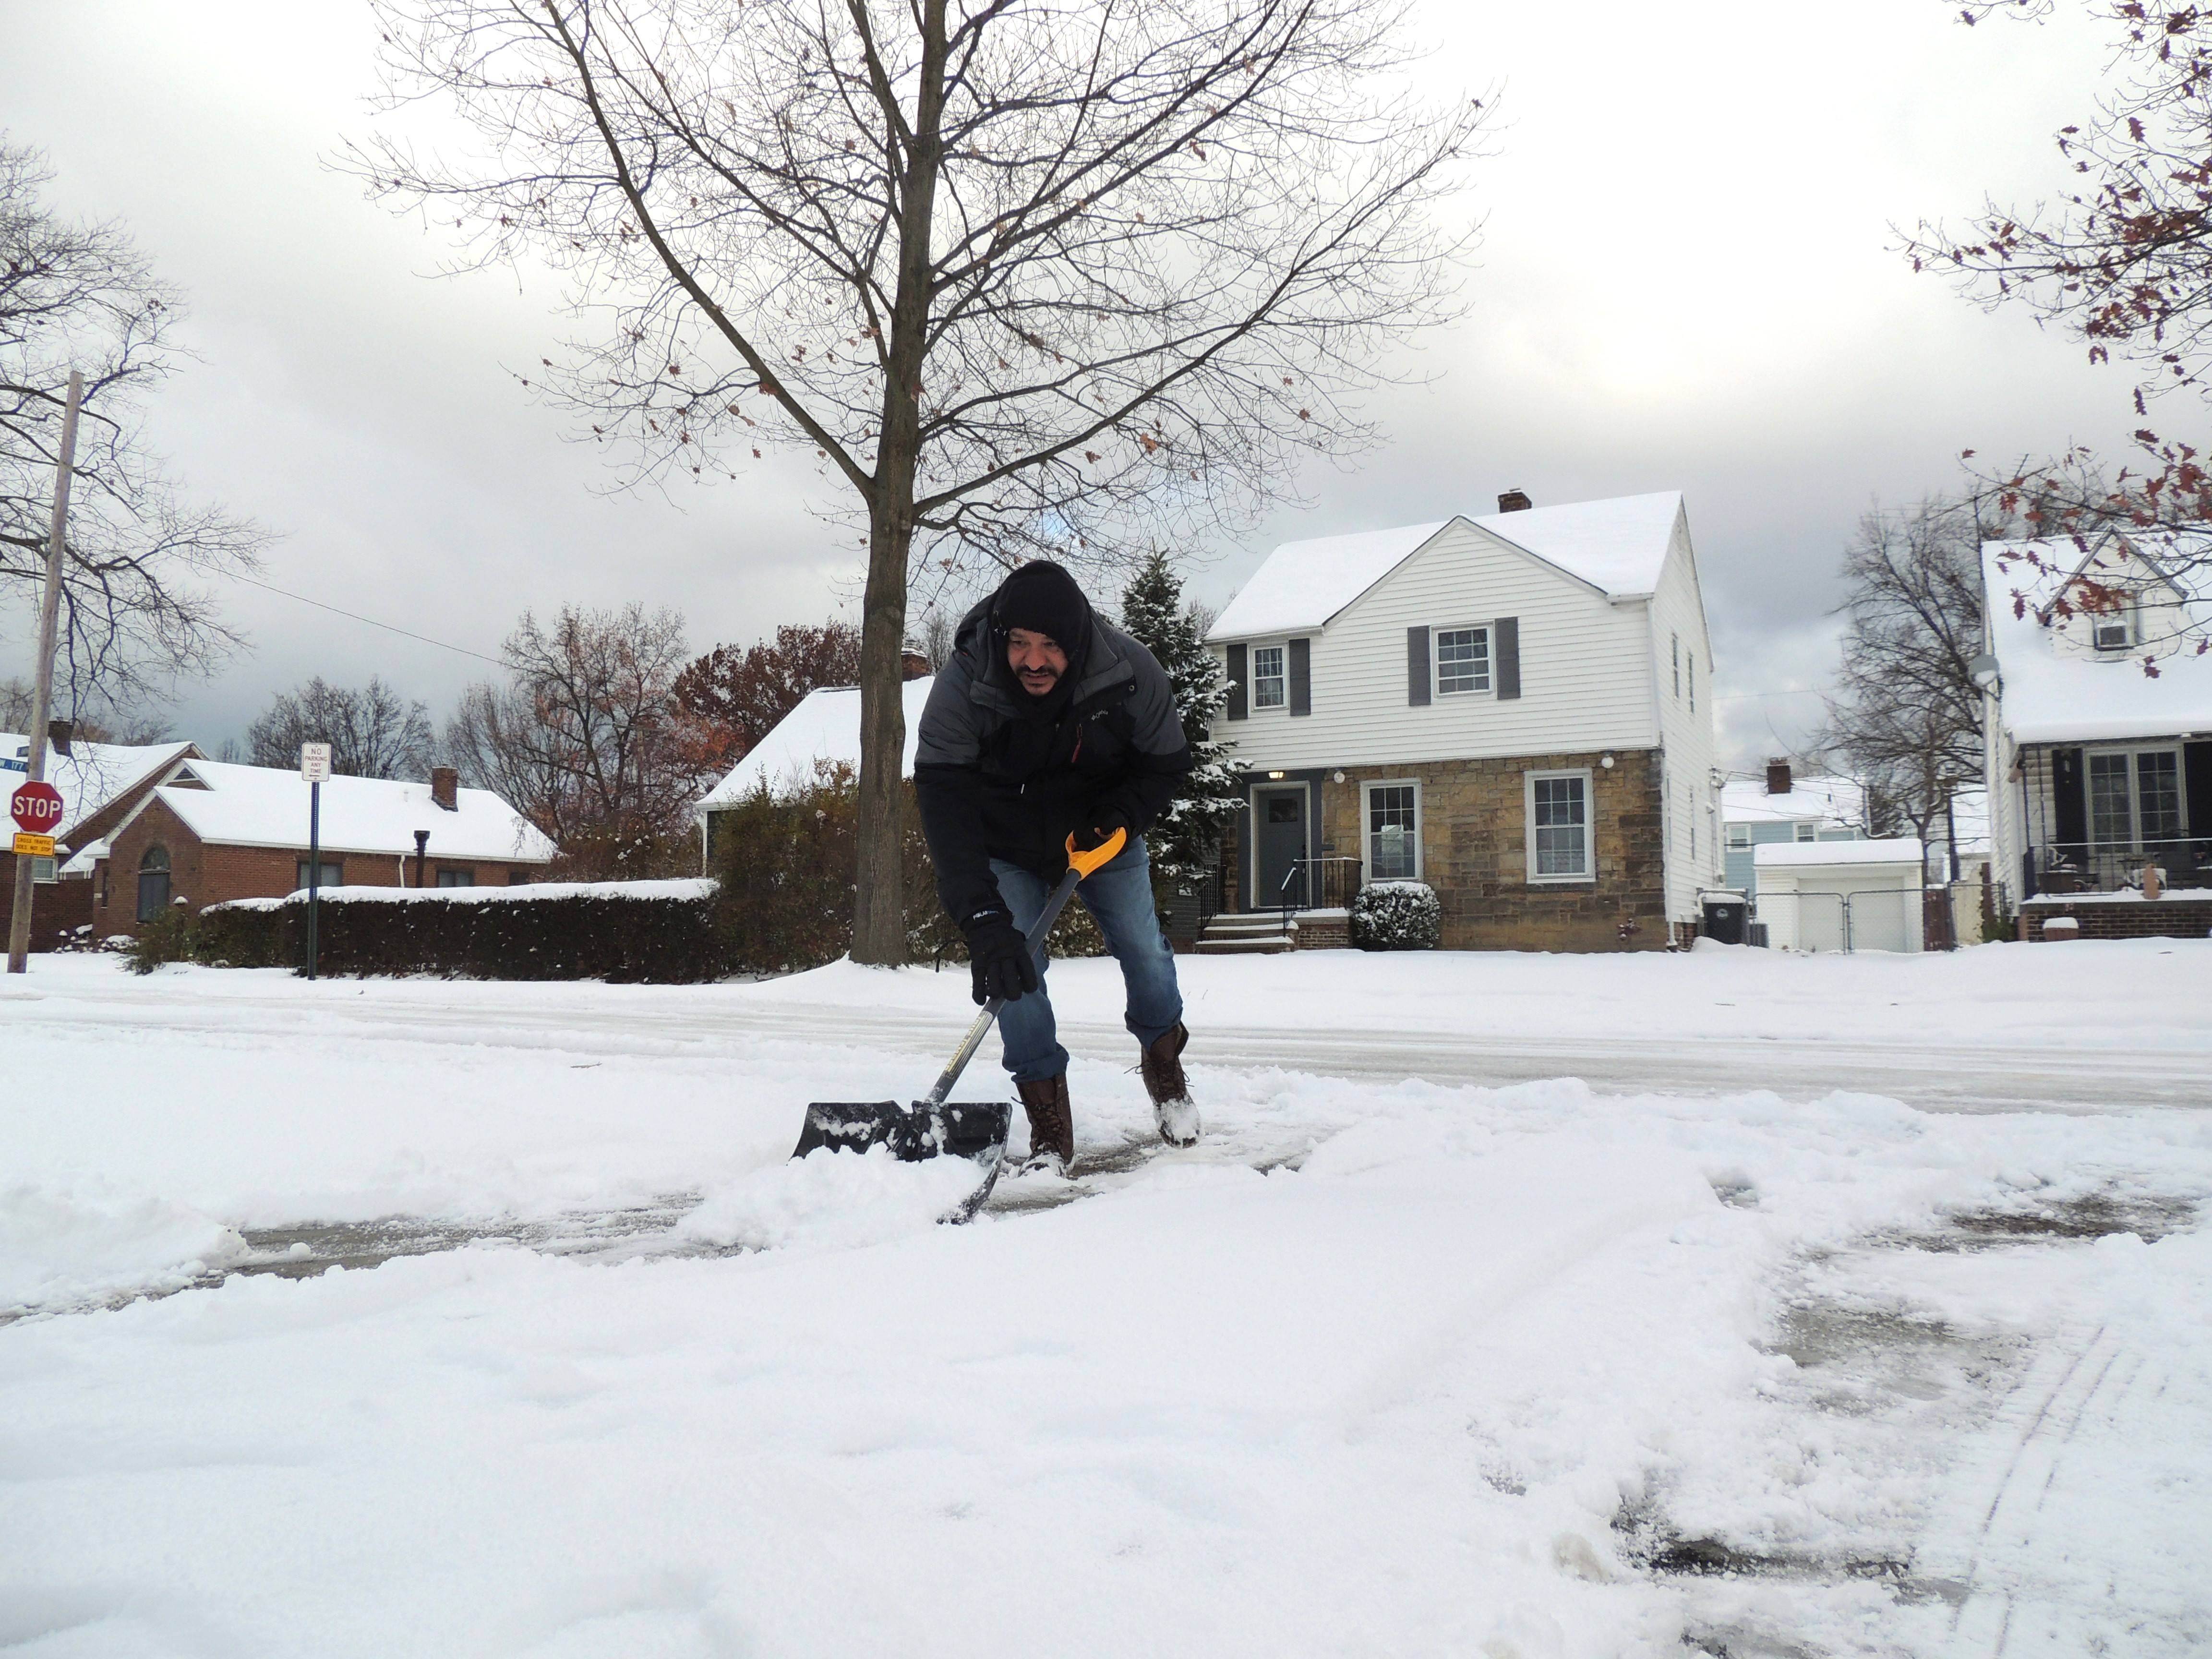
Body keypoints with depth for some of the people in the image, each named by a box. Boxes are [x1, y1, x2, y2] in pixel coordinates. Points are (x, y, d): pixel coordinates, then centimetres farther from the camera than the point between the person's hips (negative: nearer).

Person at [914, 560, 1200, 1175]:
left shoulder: (1131, 674, -28)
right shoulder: (962, 683, -35)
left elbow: (1165, 762, -10)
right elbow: (945, 802, -39)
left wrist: (1121, 817, -29)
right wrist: (983, 916, -47)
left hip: (1103, 832, 2)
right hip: (1007, 846, -1)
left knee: (1144, 948, 3)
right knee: (1012, 966, -14)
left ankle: (1164, 1063, 35)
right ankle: (1049, 1129, -2)